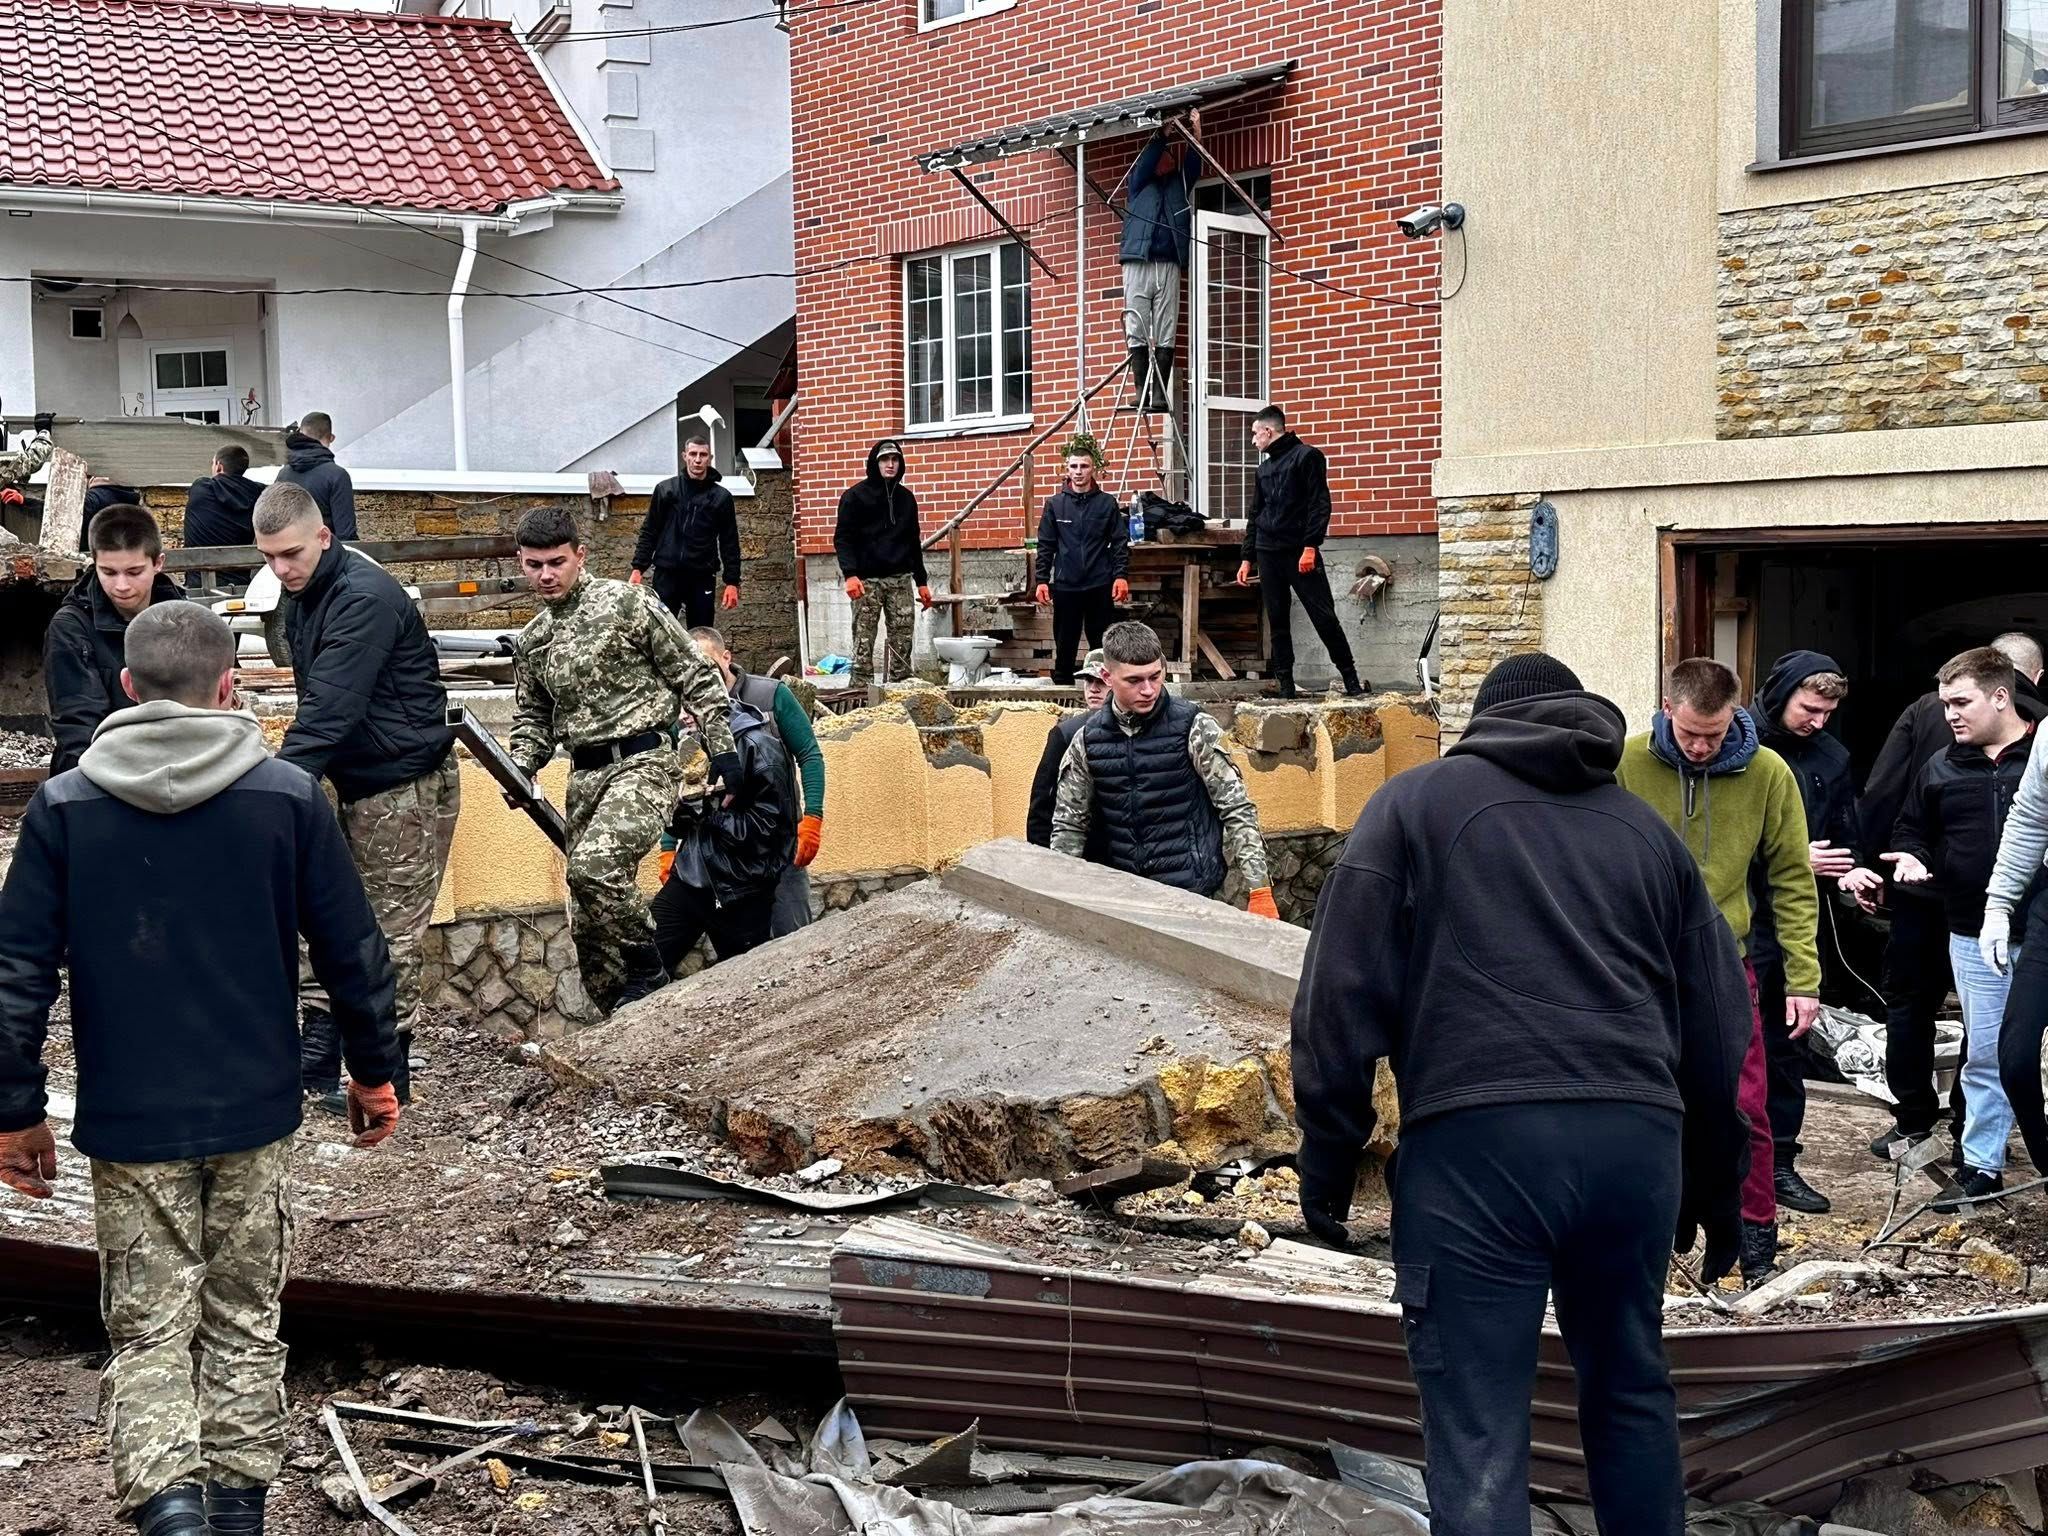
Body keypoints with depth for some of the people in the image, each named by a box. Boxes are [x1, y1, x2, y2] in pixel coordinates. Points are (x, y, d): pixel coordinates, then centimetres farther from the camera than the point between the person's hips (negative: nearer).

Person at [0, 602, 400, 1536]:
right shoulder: (289, 797, -6)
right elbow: (354, 953, -1)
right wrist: (374, 1072, 12)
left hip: (129, 1119, -1)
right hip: (254, 1111, 1)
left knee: (148, 1329, 7)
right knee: (244, 1321, 15)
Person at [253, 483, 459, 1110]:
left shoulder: (365, 598, -23)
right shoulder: (305, 595, 8)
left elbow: (331, 709, -29)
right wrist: (296, 776, 4)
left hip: (406, 786, -9)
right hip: (354, 781, 9)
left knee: (390, 939, -1)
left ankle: (385, 1079, 9)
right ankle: (316, 1066, 17)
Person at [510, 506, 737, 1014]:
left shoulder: (628, 602, -5)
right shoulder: (531, 642, 13)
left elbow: (696, 678, -3)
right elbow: (532, 718, 24)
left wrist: (722, 750, -7)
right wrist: (519, 768, 5)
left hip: (644, 762, -7)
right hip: (585, 776, 7)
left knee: (594, 864, -29)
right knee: (589, 918, 4)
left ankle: (647, 971, -10)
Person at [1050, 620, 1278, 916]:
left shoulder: (1193, 728, -7)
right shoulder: (1088, 739, 3)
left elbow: (1237, 810, -6)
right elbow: (1069, 825, 10)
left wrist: (1260, 891, -10)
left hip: (1190, 891, -3)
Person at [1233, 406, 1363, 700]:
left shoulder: (1307, 457, -1)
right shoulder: (1265, 468, 20)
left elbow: (1320, 504, -9)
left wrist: (1310, 546, -18)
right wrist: (1247, 558, 18)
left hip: (1302, 553, -6)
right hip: (1269, 554, 7)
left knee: (1324, 616, -7)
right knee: (1277, 621, 4)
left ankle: (1350, 677, 0)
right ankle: (1285, 684, 7)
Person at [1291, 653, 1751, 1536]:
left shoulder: (1417, 801, 13)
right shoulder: (1648, 830, 23)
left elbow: (1343, 988, 3)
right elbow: (1719, 1029, 24)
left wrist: (1328, 1154, 7)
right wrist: (1718, 1191, 31)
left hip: (1477, 1139, -4)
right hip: (1638, 1135, 4)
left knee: (1478, 1438, -2)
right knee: (1631, 1390, 23)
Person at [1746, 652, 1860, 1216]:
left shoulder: (1830, 756, 8)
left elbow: (1845, 835, 15)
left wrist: (1848, 872, -6)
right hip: (1739, 921, -6)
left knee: (1785, 1043, 13)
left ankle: (1779, 1163, 21)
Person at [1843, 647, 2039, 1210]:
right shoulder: (1942, 770, 10)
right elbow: (1911, 831, 19)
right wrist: (1911, 856, -1)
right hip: (1976, 937, 4)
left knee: (2029, 1051, 1)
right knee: (1984, 1057, 10)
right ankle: (1981, 1164, 20)